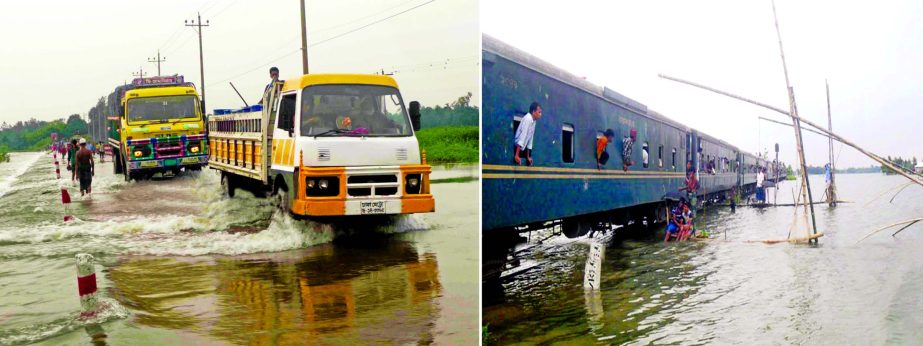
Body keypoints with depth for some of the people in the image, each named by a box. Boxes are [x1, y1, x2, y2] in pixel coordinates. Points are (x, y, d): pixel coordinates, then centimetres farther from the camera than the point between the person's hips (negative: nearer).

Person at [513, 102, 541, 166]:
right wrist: (516, 155, -31)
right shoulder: (527, 119, -20)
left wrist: (528, 157, 16)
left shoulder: (533, 121, 8)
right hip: (517, 147, -9)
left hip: (521, 148, 9)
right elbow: (522, 136, -26)